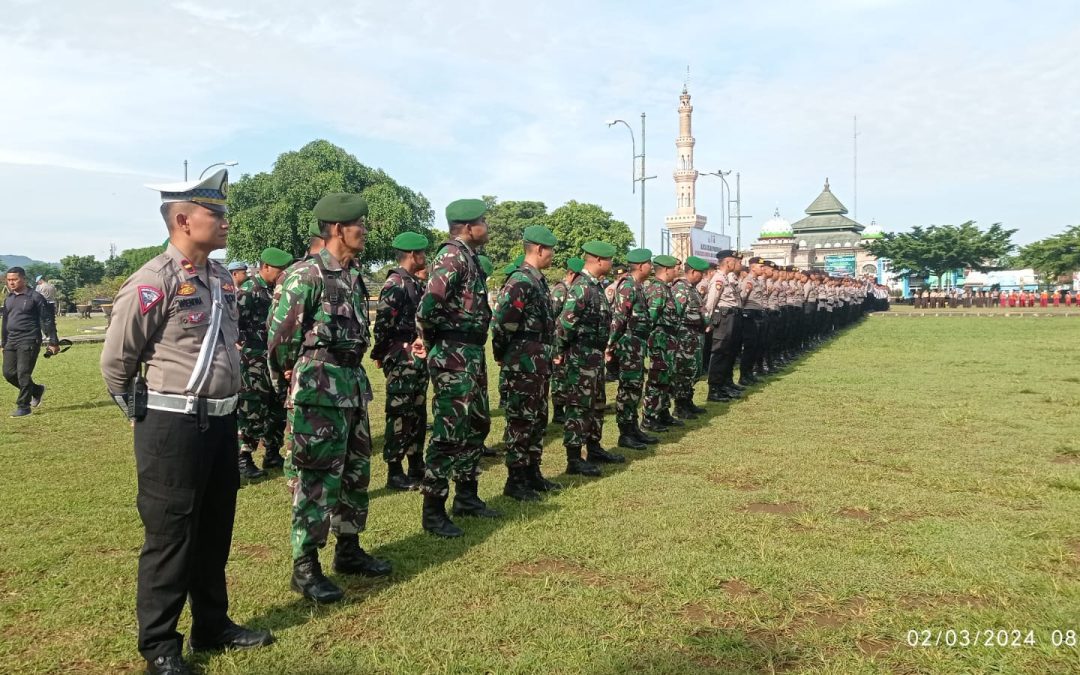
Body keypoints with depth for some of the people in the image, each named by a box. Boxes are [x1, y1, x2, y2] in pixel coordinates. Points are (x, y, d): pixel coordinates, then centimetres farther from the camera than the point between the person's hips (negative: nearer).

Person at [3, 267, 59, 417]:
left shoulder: (35, 297, -6)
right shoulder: (8, 299, 14)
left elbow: (47, 320, -7)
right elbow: (5, 322, 23)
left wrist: (53, 342, -9)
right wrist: (4, 343, 23)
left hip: (29, 341, -7)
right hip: (11, 341, 7)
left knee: (23, 373, -8)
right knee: (9, 373, 4)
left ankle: (23, 406, 1)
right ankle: (36, 390, 25)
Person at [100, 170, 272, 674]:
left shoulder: (220, 277, 9)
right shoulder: (154, 281, -16)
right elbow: (116, 359, -10)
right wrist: (144, 413, 2)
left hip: (220, 423, 8)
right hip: (173, 429, -8)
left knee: (215, 531, 17)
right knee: (169, 537, 4)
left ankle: (212, 626, 33)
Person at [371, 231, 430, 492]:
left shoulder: (416, 284, 15)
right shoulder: (395, 284, -15)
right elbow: (383, 322, -18)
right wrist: (379, 354, -10)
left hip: (418, 357, 9)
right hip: (401, 358, -9)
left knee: (418, 413, 14)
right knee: (399, 415, -3)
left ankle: (416, 467, 24)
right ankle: (394, 473, 6)